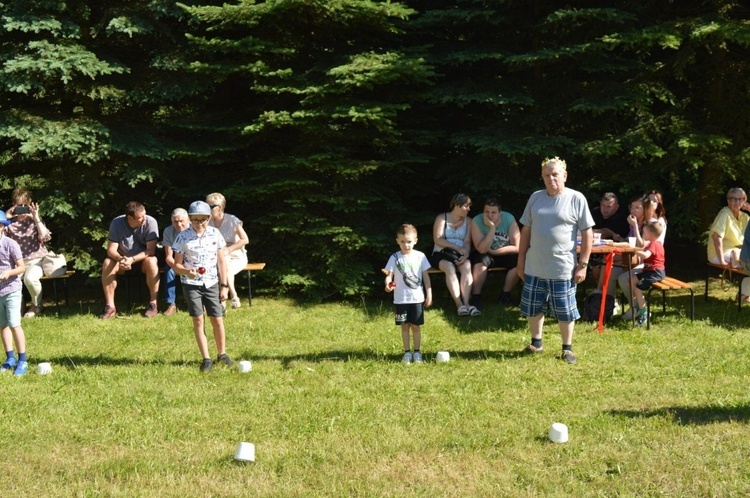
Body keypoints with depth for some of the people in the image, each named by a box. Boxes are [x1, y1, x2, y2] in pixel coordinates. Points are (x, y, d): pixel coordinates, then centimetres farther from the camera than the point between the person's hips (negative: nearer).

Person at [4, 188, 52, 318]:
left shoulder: (34, 220, 2)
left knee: (30, 278, -35)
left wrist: (36, 218, -18)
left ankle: (36, 305, -4)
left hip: (36, 260, -2)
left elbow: (45, 237, -14)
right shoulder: (11, 223, 6)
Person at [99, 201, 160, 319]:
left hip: (143, 259, -2)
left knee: (151, 262, -35)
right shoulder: (117, 223, -17)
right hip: (122, 258, 2)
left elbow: (151, 250, -24)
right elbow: (111, 249, -17)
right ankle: (110, 306, -21)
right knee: (107, 264, -27)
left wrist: (132, 259, -39)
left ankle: (153, 304, -25)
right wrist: (120, 259, -40)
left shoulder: (150, 222, -22)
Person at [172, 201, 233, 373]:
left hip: (212, 283, 2)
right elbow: (177, 265, -3)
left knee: (217, 320, 2)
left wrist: (224, 286, 2)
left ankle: (222, 354, 21)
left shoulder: (215, 234, -1)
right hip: (191, 284, -2)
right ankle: (206, 359, 4)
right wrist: (186, 271, -25)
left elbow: (221, 261, 4)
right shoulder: (183, 237, -7)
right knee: (198, 320, -2)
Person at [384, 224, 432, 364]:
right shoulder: (395, 258, -3)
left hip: (417, 298, 0)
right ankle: (407, 352, 18)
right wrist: (388, 284, -29)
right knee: (405, 326, 8)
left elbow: (426, 276, 3)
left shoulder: (420, 256, -1)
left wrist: (429, 295, 2)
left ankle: (417, 352, 18)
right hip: (401, 299, 0)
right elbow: (389, 274, -6)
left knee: (416, 326, 6)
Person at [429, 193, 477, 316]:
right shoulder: (442, 218, 2)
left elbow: (467, 242, 3)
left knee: (467, 266, -32)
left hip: (460, 255, 3)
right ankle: (459, 304, -43)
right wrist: (458, 248, -16)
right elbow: (437, 239, -9)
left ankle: (466, 303, -44)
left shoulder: (467, 221, 13)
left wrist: (465, 255, -19)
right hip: (441, 254, -3)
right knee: (450, 267, -36)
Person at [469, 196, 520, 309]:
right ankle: (476, 297, -25)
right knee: (481, 259, -33)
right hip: (486, 255, -2)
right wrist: (492, 228, -34)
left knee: (519, 260, -26)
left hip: (505, 255, 2)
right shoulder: (477, 221, -21)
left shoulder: (509, 218, -17)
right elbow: (482, 249, -27)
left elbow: (517, 247, -18)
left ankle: (505, 294, -8)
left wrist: (494, 251, -19)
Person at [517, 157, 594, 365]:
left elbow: (588, 234, -6)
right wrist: (521, 260, 9)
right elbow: (526, 230, 11)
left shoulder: (576, 199, -6)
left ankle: (567, 347, 22)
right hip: (534, 267, 4)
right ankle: (536, 342, 32)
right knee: (533, 307, 14)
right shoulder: (535, 198, 6)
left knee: (565, 310, 5)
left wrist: (583, 264, -9)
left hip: (562, 268, -4)